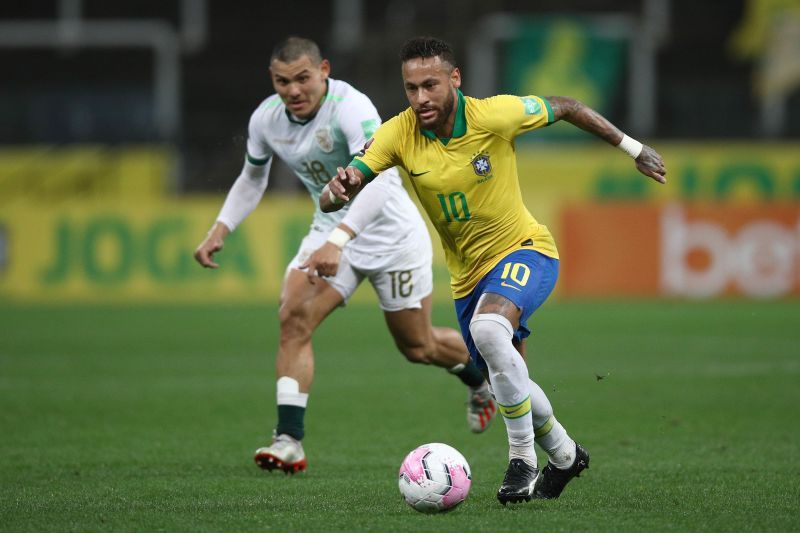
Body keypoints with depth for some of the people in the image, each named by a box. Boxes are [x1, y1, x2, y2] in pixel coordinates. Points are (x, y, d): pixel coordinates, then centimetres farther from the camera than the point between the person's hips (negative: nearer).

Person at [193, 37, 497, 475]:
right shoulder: (266, 119, -8)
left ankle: (483, 376, 43)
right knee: (293, 317, -19)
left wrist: (338, 240, -54)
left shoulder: (350, 107, -30)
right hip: (331, 232, 5)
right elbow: (252, 178, 13)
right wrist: (220, 229, 0)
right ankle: (289, 441, -19)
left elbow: (381, 179, -43)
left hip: (391, 236, -5)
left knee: (417, 347, 10)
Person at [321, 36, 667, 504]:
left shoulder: (495, 115, -22)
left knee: (488, 328, -34)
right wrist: (338, 189, -45)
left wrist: (632, 148, 1)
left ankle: (523, 460, -22)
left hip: (525, 251, -5)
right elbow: (333, 199, -20)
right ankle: (565, 455, 44)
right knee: (508, 381, 16)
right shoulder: (398, 135, -15)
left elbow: (565, 107, -4)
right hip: (468, 274, 5)